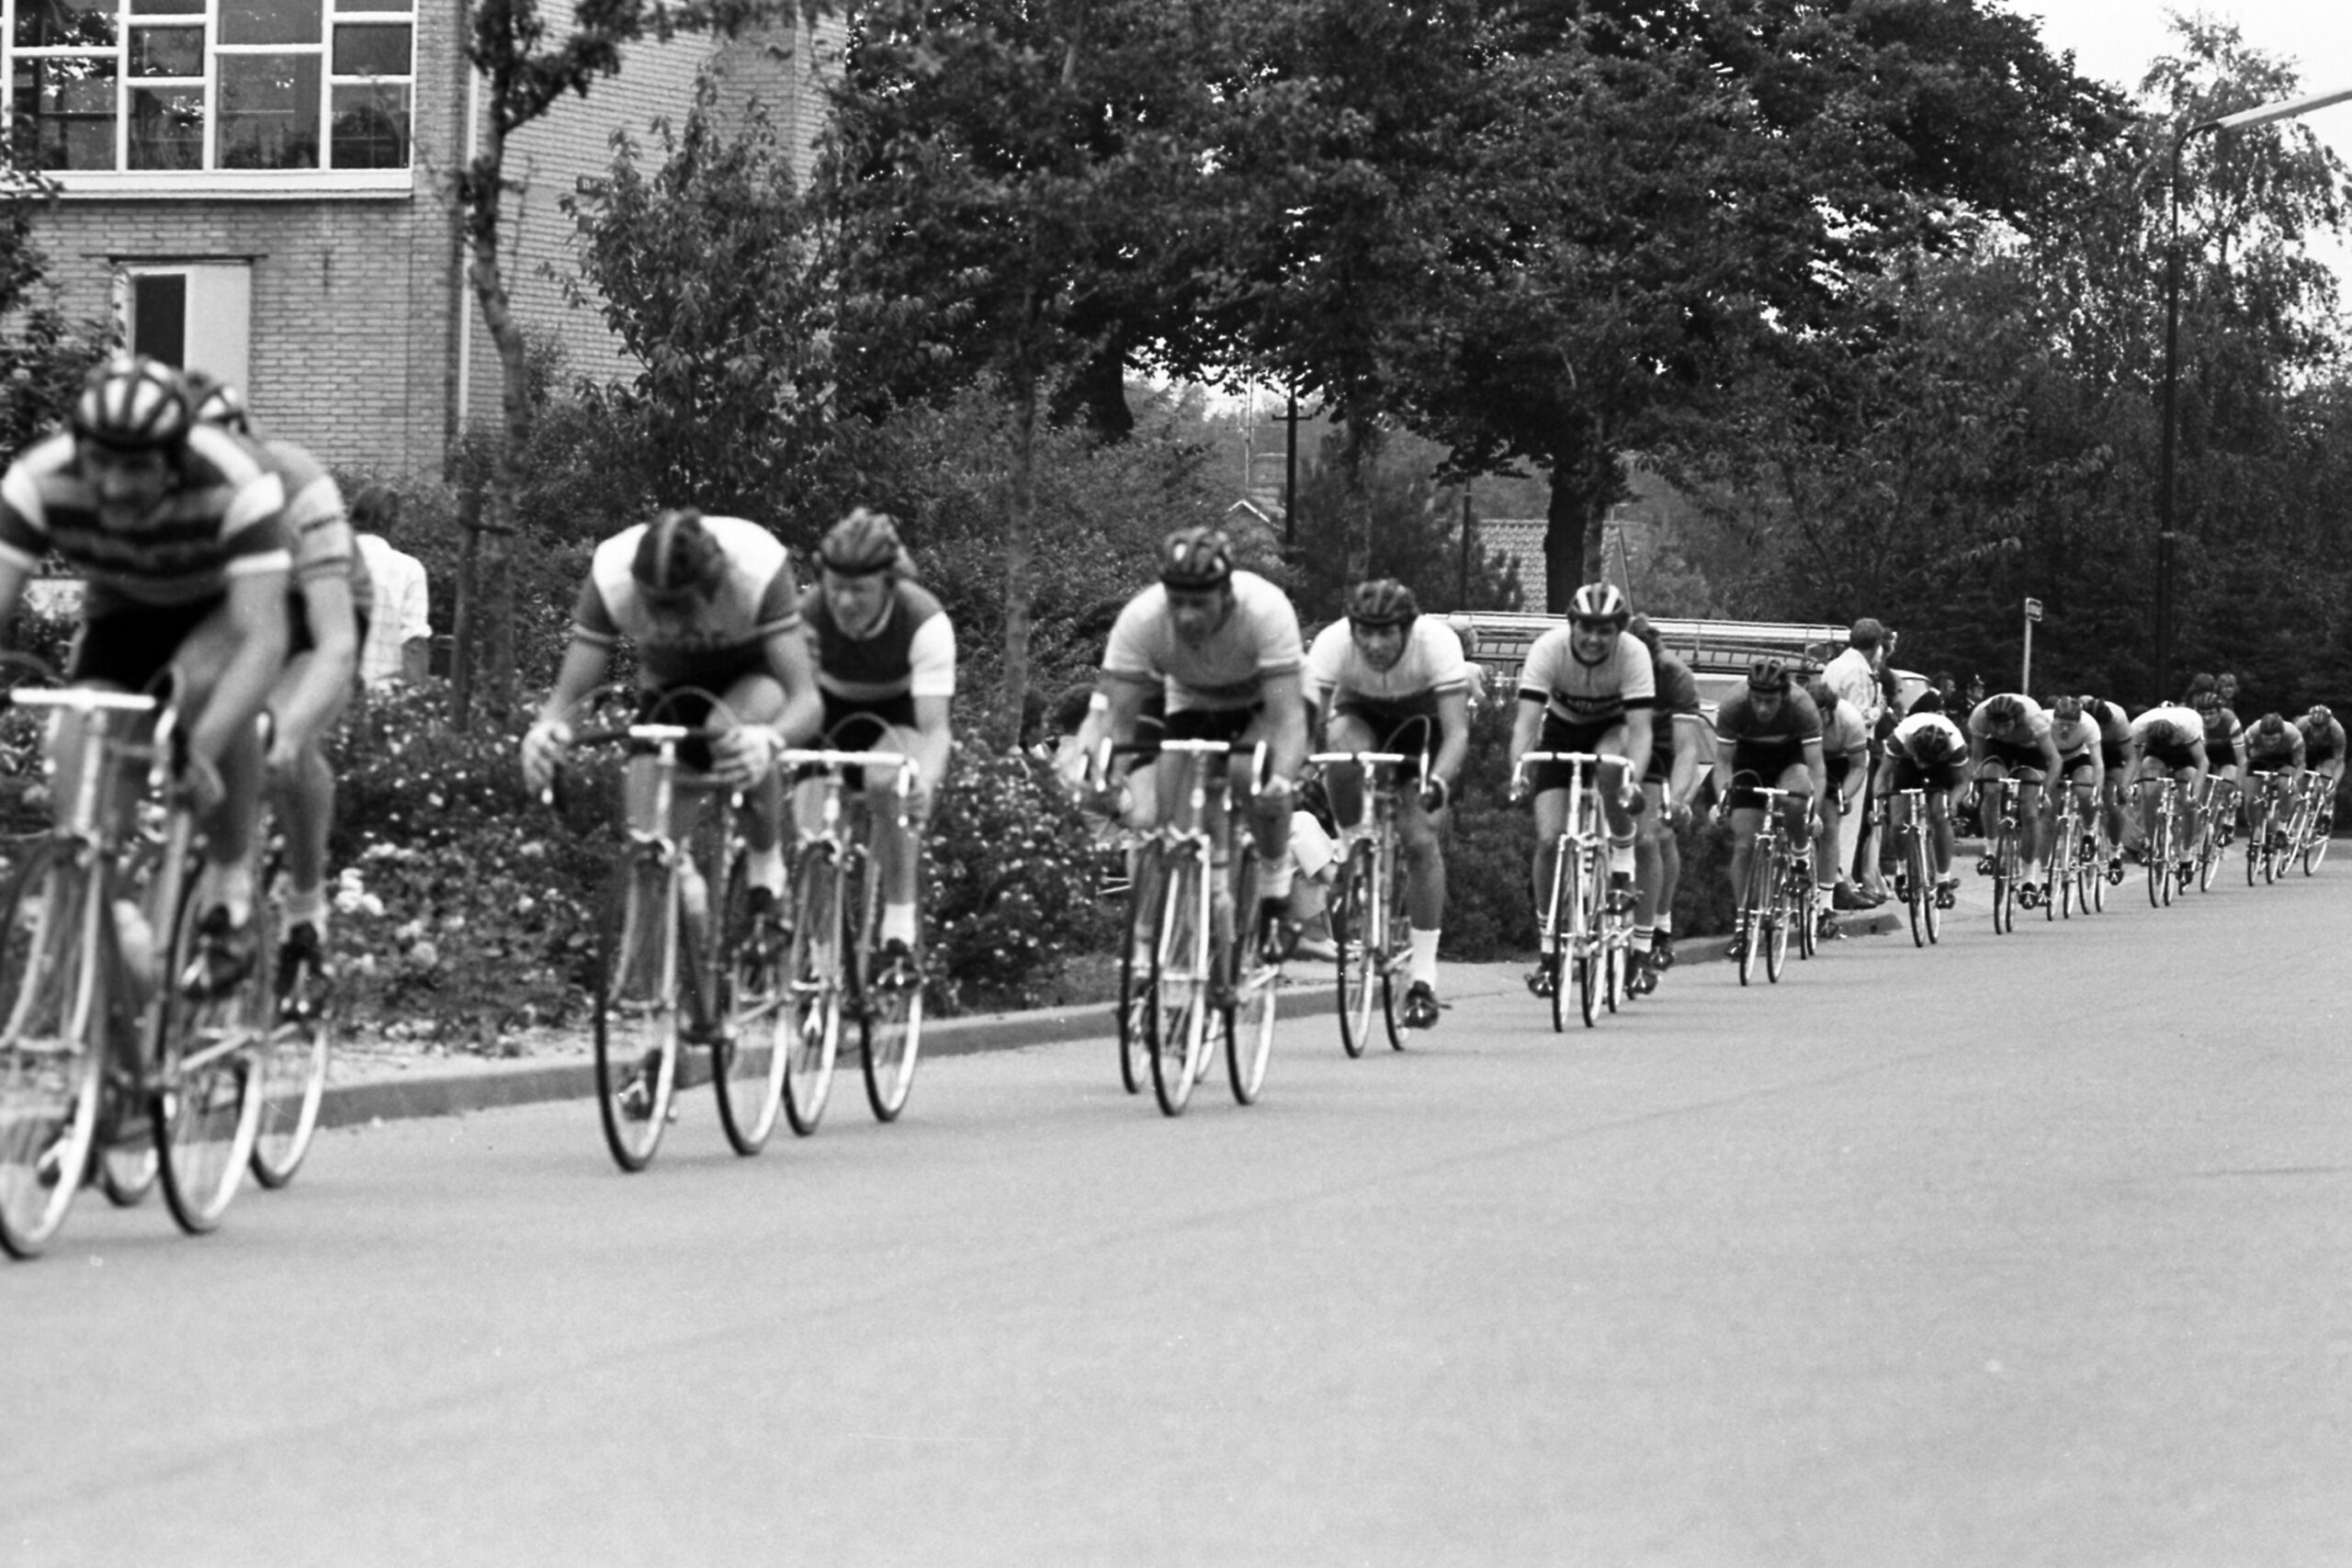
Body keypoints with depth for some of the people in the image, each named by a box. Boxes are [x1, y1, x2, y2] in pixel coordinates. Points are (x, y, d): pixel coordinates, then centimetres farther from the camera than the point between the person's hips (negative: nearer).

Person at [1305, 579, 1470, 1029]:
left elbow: (1457, 731, -40)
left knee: (1420, 839, -14)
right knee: (1343, 757, -36)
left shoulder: (1436, 641, -36)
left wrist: (1438, 782, -57)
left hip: (1422, 718, -1)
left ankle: (1423, 979, -5)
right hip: (1361, 712, 1)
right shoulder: (1332, 644, -32)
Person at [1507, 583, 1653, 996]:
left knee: (1611, 768, -39)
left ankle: (1622, 869, -18)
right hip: (1561, 731, 1)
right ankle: (1548, 952, 2)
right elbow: (1526, 720, -34)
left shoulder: (1633, 653, -28)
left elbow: (1639, 727, -34)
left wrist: (1633, 779, -51)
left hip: (1610, 730, -1)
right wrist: (1518, 772, -51)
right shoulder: (1549, 649, -28)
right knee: (1549, 840, -13)